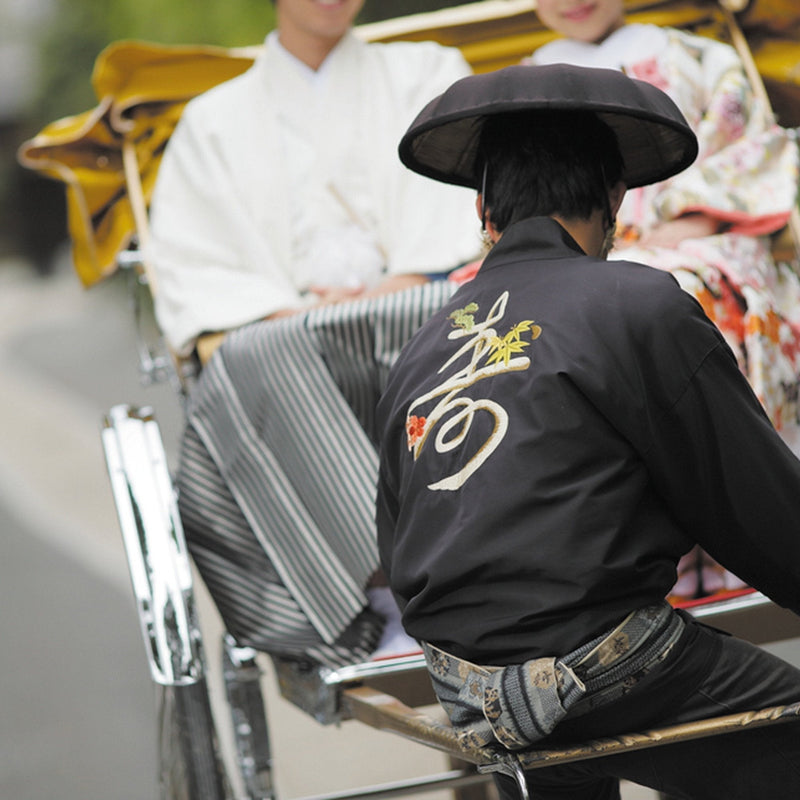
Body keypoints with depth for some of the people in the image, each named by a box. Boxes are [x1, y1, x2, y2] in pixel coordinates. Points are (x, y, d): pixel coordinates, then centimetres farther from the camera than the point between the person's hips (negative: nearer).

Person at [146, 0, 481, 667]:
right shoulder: (214, 123, 24)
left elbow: (461, 222, 9)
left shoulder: (427, 74, 24)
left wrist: (400, 289, -11)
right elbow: (189, 275, 11)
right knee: (250, 360, -36)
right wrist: (286, 314, -9)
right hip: (289, 346, 0)